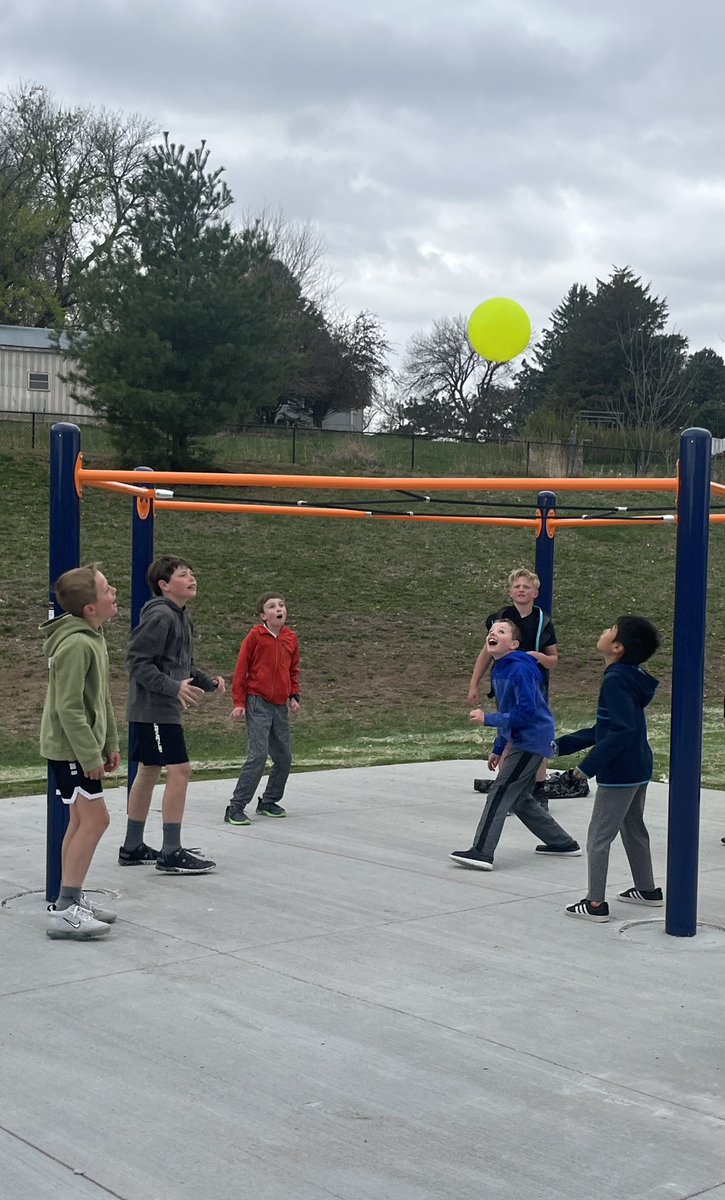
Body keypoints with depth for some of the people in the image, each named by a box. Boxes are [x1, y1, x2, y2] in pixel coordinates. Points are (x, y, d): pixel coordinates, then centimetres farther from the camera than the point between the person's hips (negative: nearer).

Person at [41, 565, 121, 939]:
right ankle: (65, 909, -8)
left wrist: (109, 743, 18)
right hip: (69, 748, -10)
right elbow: (69, 708, -24)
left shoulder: (93, 638, 10)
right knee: (94, 819, -10)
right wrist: (90, 756, -21)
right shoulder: (76, 645, -23)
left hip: (84, 746, 10)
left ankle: (72, 900, 20)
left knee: (82, 820, 13)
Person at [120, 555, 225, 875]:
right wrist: (174, 688, -24)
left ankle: (133, 848, 23)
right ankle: (171, 854, -7)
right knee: (179, 770, -11)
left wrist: (207, 681, 7)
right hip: (153, 708, -10)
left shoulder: (181, 616, 14)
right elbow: (136, 661, -20)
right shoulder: (159, 616, -16)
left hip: (164, 709, 10)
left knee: (148, 772, 14)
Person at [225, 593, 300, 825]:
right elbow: (241, 669, -3)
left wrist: (294, 696, 8)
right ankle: (236, 808, -9)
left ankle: (269, 802, 26)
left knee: (284, 757, 9)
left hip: (280, 706, 6)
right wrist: (239, 703, -6)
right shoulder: (255, 636, -6)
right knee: (258, 755, -14)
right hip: (258, 704, -6)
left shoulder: (291, 638, 8)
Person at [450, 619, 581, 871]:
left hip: (532, 740, -10)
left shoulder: (520, 670, -20)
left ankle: (481, 852, -15)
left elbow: (526, 713, -25)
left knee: (500, 793, -12)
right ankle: (563, 843, 28)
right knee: (520, 799, 16)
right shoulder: (499, 671, 10)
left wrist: (487, 718, -20)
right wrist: (498, 749, 22)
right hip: (521, 741, 10)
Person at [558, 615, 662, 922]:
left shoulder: (616, 681, -22)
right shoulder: (629, 678, 9)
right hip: (639, 769, 10)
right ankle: (647, 889, 37)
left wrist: (589, 765, -26)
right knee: (634, 828, 24)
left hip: (619, 773, -10)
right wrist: (563, 745, 15)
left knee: (599, 836, 0)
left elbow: (624, 730, -30)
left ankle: (595, 903, 6)